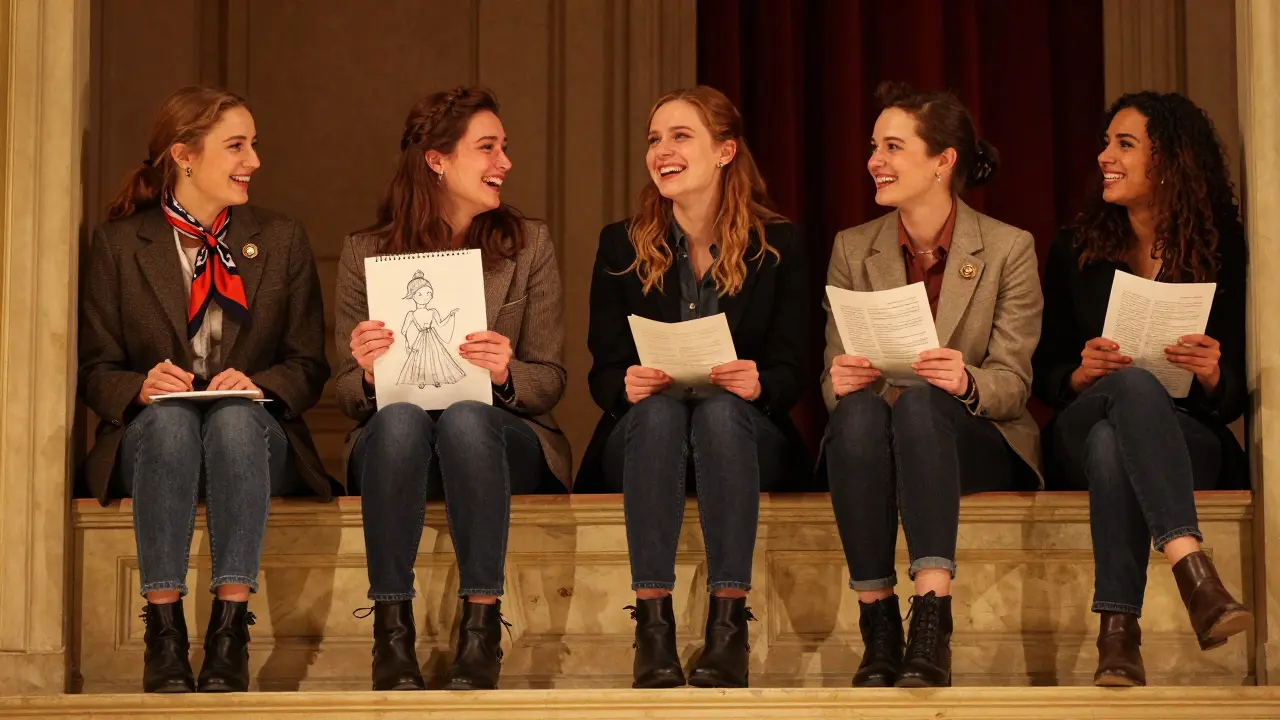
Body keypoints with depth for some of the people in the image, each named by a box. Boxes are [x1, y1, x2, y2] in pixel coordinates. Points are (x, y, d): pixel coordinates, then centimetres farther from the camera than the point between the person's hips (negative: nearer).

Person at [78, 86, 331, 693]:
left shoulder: (282, 240, 11)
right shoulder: (118, 244, 7)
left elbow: (309, 366, 7)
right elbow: (95, 370, 4)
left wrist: (258, 384, -16)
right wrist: (141, 386, -19)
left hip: (254, 434, 1)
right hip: (150, 438, 0)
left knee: (235, 416, -36)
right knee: (169, 416, -36)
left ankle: (229, 631, -40)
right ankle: (164, 630, -39)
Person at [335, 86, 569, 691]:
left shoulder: (528, 245, 7)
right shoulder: (364, 254, 6)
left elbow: (551, 379, 4)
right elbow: (347, 392, 5)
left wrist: (506, 375, -18)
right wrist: (368, 374, -19)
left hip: (502, 442, 0)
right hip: (394, 443, 0)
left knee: (466, 416, -35)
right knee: (400, 417, -35)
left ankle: (482, 625, -32)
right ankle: (392, 629, -31)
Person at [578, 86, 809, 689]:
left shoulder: (779, 245, 3)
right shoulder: (621, 245, 6)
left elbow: (790, 372, -1)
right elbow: (603, 371, 2)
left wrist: (757, 384, -25)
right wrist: (628, 385, -22)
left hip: (744, 430, -1)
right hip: (642, 434, 1)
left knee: (720, 408, -36)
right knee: (658, 409, -35)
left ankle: (728, 625, -43)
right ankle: (653, 624, -43)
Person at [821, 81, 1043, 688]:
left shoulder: (1008, 248, 0)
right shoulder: (853, 250, 8)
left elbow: (1012, 381, -4)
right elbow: (832, 375, 5)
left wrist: (966, 382, -28)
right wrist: (841, 381, -20)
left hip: (980, 445, -2)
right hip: (869, 441, 2)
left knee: (920, 400, -37)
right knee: (858, 409, -35)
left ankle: (931, 624, -47)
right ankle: (878, 629, -35)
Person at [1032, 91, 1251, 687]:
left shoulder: (1222, 255, 3)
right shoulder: (1076, 250, 8)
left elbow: (1236, 397, 3)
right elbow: (1044, 375, 7)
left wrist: (1212, 375, -20)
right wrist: (1083, 374, -15)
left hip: (1188, 441, 0)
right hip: (1079, 434, 1)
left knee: (1110, 440, -38)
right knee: (1134, 383, -37)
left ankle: (1117, 632, -49)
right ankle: (1194, 571, -54)